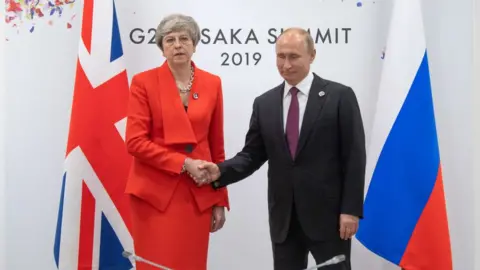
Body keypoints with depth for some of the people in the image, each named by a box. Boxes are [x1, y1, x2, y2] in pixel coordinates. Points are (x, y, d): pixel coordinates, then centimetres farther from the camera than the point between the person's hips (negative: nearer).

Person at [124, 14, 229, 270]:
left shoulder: (212, 83, 6)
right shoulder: (144, 82, -4)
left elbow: (216, 146, 9)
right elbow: (135, 142, -10)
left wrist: (220, 200, 7)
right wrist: (184, 163, -16)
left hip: (198, 195, 3)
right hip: (155, 193, -3)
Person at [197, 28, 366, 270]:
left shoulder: (340, 96, -4)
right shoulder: (264, 103, 8)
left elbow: (354, 157, -6)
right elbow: (252, 155, 8)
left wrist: (351, 209, -11)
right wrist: (221, 171, -11)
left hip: (329, 214, -4)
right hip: (283, 218, 4)